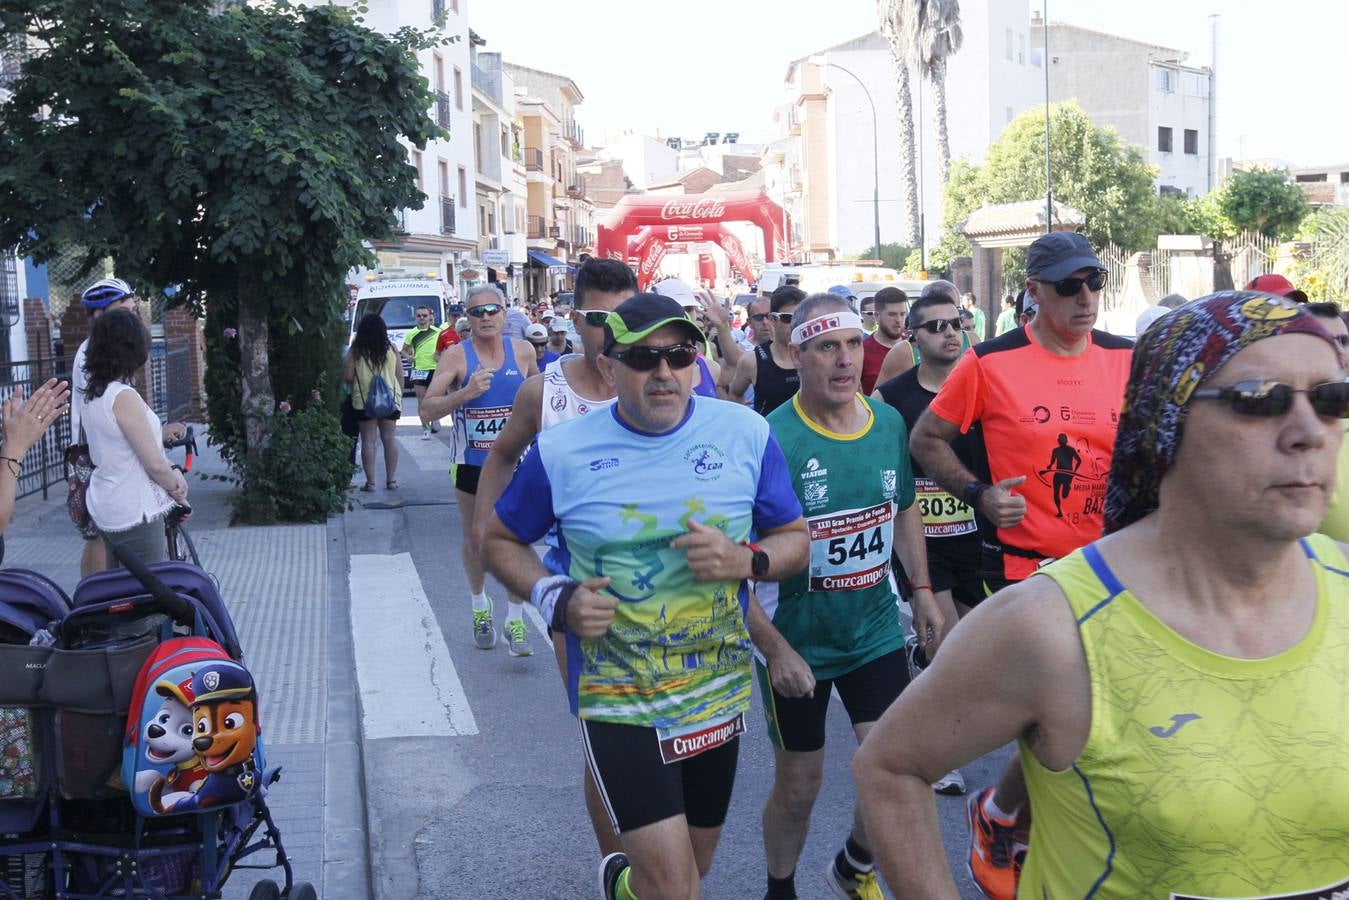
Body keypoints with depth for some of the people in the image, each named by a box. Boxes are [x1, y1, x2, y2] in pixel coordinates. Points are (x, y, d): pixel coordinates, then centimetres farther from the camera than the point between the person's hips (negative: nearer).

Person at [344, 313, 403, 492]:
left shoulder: (355, 351, -6)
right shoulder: (391, 348, -1)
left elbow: (348, 376, -7)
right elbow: (400, 375, 2)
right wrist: (399, 393, 15)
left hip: (363, 400, -2)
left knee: (368, 440, 3)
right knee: (390, 438, 8)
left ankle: (370, 482, 3)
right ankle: (391, 480, 10)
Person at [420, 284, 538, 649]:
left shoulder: (522, 351, -2)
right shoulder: (456, 356, -8)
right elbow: (429, 409, -15)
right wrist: (465, 393, -28)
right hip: (471, 464, 0)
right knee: (474, 539, 14)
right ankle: (479, 606, 36)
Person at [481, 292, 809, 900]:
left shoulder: (745, 434, -5)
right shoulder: (562, 451, -9)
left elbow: (795, 540, 4)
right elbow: (499, 539, 5)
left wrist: (746, 561, -18)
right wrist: (557, 599, -13)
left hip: (720, 692, 3)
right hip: (618, 703, -3)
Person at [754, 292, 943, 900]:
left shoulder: (889, 423, -2)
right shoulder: (770, 440, -20)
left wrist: (922, 590, 9)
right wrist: (774, 650, -21)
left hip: (876, 633, 4)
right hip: (795, 645, -4)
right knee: (798, 785, 9)